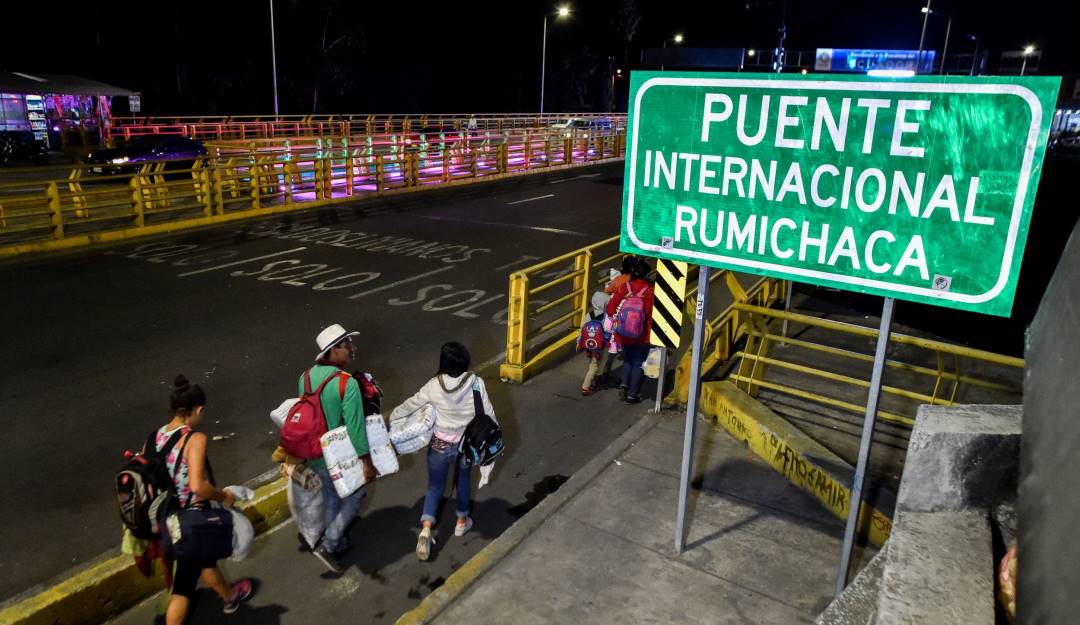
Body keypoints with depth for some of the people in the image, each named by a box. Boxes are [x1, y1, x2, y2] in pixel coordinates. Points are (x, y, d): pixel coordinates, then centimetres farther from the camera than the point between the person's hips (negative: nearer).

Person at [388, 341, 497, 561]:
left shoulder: (434, 386, -16)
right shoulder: (476, 383, -17)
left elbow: (411, 404, -1)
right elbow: (488, 414, -10)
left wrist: (393, 416, 18)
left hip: (441, 444, -1)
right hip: (467, 443, 1)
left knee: (435, 487, 12)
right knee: (463, 481, 25)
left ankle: (426, 529, -4)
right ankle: (462, 521, 41)